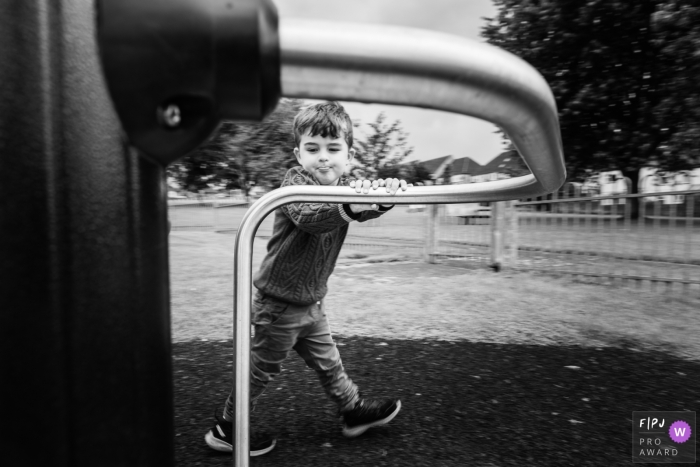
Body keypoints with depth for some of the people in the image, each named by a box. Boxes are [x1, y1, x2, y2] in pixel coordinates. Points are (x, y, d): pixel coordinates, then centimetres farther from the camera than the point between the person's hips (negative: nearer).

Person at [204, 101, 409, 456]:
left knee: (328, 362, 21)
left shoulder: (345, 187, 1)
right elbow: (308, 217, -40)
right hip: (279, 303, -6)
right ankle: (226, 429, 29)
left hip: (312, 301, 6)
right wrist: (348, 206, -59)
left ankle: (354, 411, 39)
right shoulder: (295, 182, -19)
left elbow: (363, 212, -17)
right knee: (261, 370, 10)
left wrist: (383, 195, -40)